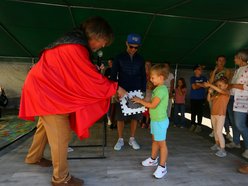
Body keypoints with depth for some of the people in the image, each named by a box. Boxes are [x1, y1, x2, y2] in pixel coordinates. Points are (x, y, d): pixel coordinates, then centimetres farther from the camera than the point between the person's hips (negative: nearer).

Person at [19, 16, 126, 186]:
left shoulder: (74, 41, 5)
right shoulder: (75, 49, -27)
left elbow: (85, 75, 10)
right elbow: (93, 81, -24)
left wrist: (98, 72, 3)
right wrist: (116, 88, -14)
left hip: (44, 87, 10)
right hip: (47, 90, -10)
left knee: (46, 126, 24)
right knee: (61, 135, -3)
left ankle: (34, 157, 46)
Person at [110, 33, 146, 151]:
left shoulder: (140, 59, 9)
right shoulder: (119, 58, 3)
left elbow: (143, 77, 12)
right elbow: (113, 75, 2)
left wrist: (143, 91, 3)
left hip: (136, 92, 2)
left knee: (135, 116, 5)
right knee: (120, 117, 2)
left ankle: (132, 139, 20)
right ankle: (120, 140, 16)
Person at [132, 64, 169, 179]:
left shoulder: (161, 89, -22)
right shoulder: (158, 88, 8)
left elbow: (153, 105, -24)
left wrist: (140, 101, -13)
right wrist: (142, 101, 2)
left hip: (160, 121, -10)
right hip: (155, 119, 10)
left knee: (161, 143, 3)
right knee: (155, 140, 22)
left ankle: (162, 167, 17)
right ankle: (153, 159, 40)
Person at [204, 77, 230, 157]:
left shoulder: (226, 92, -8)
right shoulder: (216, 93, 12)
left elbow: (220, 90, -29)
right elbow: (209, 100, 14)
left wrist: (210, 85, -29)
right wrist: (210, 92, -2)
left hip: (221, 115, -7)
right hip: (213, 114, 8)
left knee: (219, 132, -11)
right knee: (215, 131, 17)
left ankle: (222, 150, -5)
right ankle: (217, 145, 33)